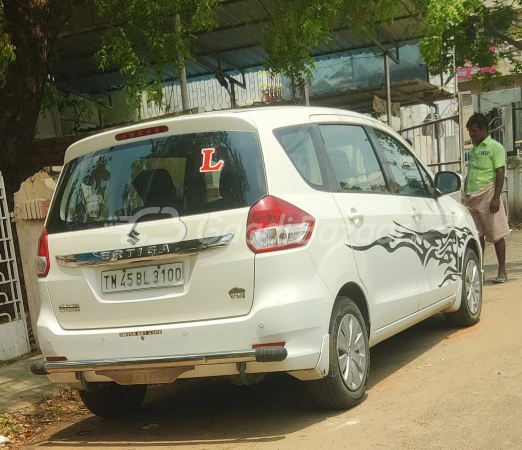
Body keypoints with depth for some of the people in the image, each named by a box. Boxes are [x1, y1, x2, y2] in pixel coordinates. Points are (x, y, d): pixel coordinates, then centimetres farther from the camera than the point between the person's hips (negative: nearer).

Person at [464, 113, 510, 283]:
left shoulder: (495, 147, -4)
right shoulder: (472, 150, 17)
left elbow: (500, 173, -10)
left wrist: (496, 198, -18)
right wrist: (466, 196, 16)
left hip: (487, 196, -6)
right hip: (472, 198, 6)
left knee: (496, 235, 0)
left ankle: (502, 271, 7)